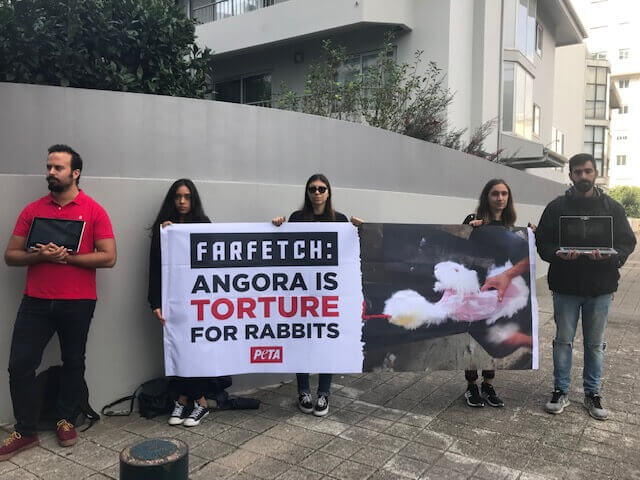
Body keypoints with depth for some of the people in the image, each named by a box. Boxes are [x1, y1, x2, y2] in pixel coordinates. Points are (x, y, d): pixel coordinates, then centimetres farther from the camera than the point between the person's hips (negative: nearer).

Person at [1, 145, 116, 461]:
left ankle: (66, 420, 32)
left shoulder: (93, 210, -4)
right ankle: (25, 432, 19)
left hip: (78, 303, -2)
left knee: (73, 363, 12)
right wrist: (40, 255, -15)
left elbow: (108, 257, -9)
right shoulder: (32, 210, 6)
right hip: (36, 301, 3)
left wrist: (67, 257, -18)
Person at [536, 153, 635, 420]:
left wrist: (608, 256, -19)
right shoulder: (556, 207, 1)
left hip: (600, 288, 1)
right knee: (563, 341, 8)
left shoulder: (612, 207, 4)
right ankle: (561, 391, 22)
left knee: (595, 344, 11)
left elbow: (627, 243, 2)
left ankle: (592, 394, 26)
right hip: (565, 287, -1)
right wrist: (559, 255, -21)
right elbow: (542, 243, 0)